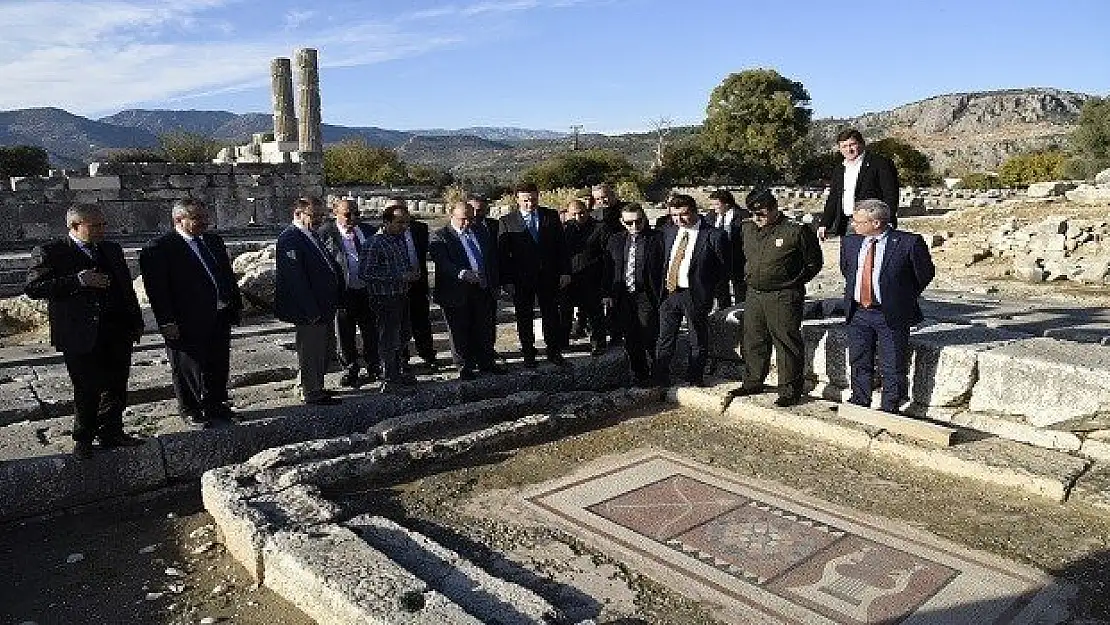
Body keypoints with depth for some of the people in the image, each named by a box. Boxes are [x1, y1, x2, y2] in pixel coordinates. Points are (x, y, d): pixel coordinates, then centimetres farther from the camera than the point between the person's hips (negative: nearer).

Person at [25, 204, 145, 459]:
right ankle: (83, 440, 20)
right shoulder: (48, 253, -3)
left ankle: (111, 433, 23)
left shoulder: (112, 250, 14)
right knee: (87, 391, 3)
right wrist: (77, 281, -22)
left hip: (117, 332, 5)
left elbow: (126, 287, 19)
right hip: (81, 336, -5)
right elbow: (33, 288, -13)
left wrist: (136, 322, 14)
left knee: (116, 387, 9)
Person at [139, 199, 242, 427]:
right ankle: (191, 411, 22)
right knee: (188, 368, 7)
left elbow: (228, 275, 18)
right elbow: (157, 288, -14)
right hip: (187, 323, -6)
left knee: (219, 367, 15)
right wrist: (167, 322, -18)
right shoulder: (159, 248, -10)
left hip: (220, 318, 7)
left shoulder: (214, 241, 12)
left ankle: (216, 406, 31)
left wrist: (236, 305, 14)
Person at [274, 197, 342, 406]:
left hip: (324, 308, 10)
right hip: (309, 311, -10)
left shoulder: (313, 236, 13)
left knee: (323, 351, 19)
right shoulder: (289, 238, -16)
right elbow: (295, 277, -22)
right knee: (310, 353, 2)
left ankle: (318, 388, 32)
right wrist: (311, 310, -23)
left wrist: (333, 301, 15)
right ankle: (311, 393, 14)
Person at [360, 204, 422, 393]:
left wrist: (413, 272, 2)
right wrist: (400, 276, -23)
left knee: (404, 335, 19)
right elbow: (365, 272, -23)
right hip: (386, 298, -8)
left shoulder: (402, 239, 9)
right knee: (389, 339, 1)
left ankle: (400, 372, 36)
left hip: (402, 296, 8)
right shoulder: (376, 243, -16)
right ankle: (388, 381, 13)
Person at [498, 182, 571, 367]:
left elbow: (561, 246, 6)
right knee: (524, 317, 8)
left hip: (548, 275, 1)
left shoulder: (551, 216, 4)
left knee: (551, 314, 7)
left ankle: (554, 352, 19)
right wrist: (507, 281, -8)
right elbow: (502, 253, -2)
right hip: (521, 278, -1)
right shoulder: (507, 222, -2)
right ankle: (528, 354, 20)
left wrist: (565, 271, 0)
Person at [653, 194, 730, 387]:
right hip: (669, 292, 5)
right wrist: (662, 284, 10)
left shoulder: (713, 236, -10)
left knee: (697, 341, 9)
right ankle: (659, 382, 21)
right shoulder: (669, 233, 8)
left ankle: (694, 381, 24)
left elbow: (724, 266, -5)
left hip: (695, 295, -5)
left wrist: (707, 288, -6)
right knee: (664, 340, 10)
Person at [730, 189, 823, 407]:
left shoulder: (796, 231, -11)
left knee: (787, 344, -1)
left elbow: (814, 262, -2)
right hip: (753, 295, 7)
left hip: (783, 298, -6)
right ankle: (752, 382, 30)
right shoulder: (748, 229, 9)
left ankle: (790, 391, 8)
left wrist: (793, 284, -4)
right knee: (753, 341, 15)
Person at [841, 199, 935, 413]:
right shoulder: (850, 242, 4)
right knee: (859, 364, 15)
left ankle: (889, 409, 18)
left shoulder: (909, 243, -12)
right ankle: (859, 404, 30)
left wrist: (905, 298, 6)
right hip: (858, 314, 5)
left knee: (892, 368, 4)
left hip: (892, 315, -5)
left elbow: (926, 273, 1)